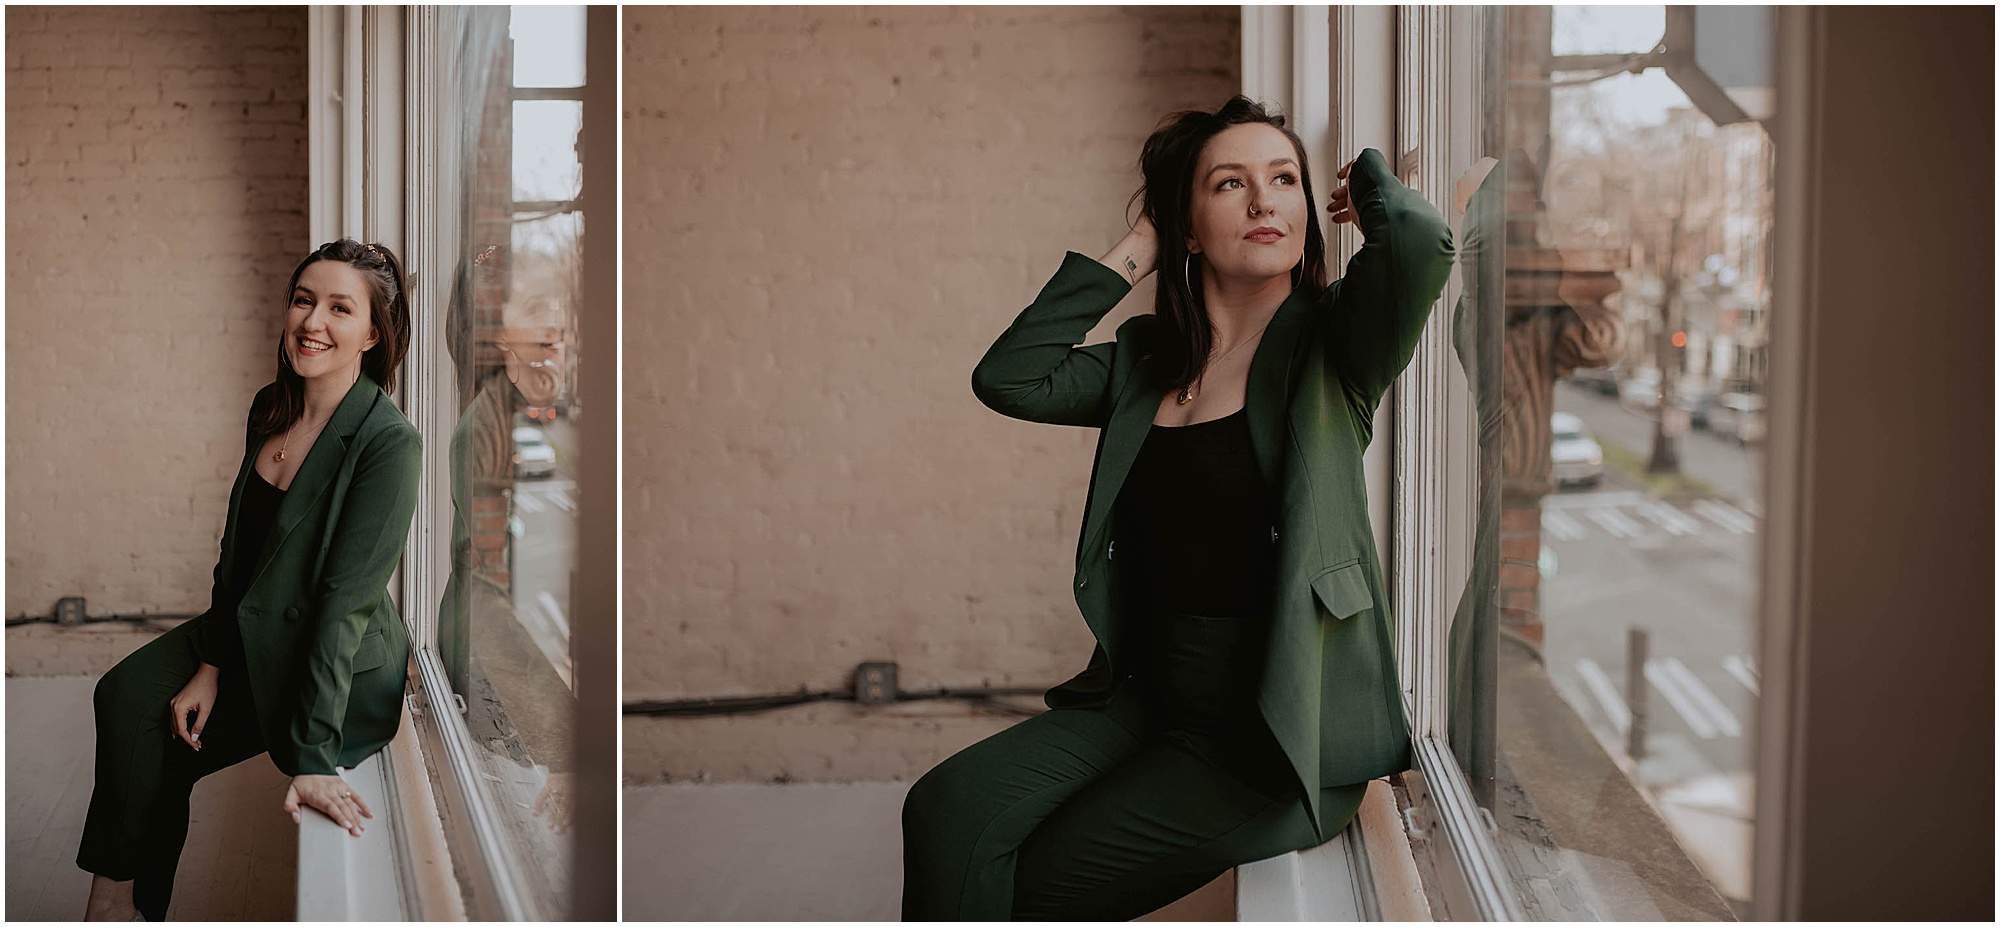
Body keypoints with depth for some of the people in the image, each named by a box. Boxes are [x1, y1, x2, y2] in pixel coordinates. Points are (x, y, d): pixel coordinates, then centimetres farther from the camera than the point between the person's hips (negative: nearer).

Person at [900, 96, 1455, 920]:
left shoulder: (1328, 344, -5)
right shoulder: (1148, 358, 11)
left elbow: (1421, 239, -25)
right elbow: (1006, 379, 0)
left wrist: (1369, 179, -2)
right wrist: (1132, 254, 3)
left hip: (1282, 735, -5)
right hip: (1150, 700, 5)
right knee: (945, 810, -15)